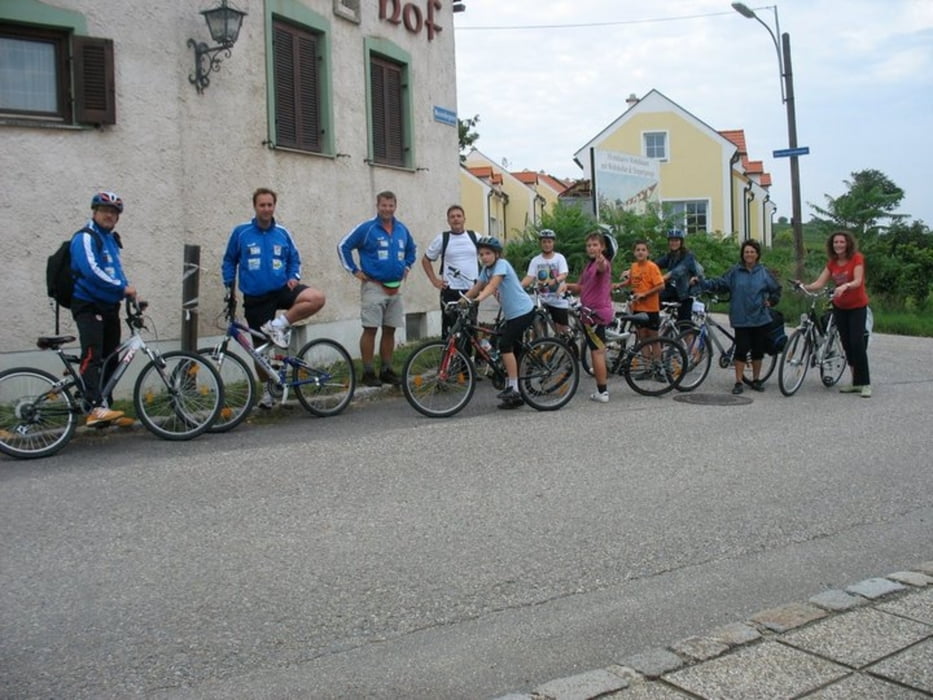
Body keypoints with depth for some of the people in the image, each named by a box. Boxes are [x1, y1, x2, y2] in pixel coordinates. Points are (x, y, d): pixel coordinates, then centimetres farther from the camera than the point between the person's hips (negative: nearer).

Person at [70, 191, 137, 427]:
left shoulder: (111, 239, 18)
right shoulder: (85, 237, -8)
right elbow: (92, 271, -22)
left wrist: (129, 292, 8)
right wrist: (122, 288, -23)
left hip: (109, 306, 8)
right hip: (88, 305, -8)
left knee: (110, 359, 8)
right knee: (92, 356, -19)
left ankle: (106, 408, 15)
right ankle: (96, 407, -28)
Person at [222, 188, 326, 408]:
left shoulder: (282, 233, 3)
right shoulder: (240, 232, -2)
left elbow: (294, 259, 14)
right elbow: (229, 261, 8)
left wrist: (294, 277, -3)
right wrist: (229, 285, 0)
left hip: (281, 290, 1)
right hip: (255, 297, -1)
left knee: (317, 298, -27)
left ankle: (279, 324, -13)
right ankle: (267, 389, 25)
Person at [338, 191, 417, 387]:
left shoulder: (402, 229, 9)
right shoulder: (366, 228, -6)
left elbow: (411, 249, 28)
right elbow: (343, 246, -3)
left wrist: (406, 267, 17)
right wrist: (354, 270, -4)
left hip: (395, 288, 5)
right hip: (374, 287, -5)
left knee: (390, 330, 8)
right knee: (370, 329, -4)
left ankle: (387, 370, 16)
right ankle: (368, 372, 1)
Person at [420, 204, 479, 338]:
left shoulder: (475, 237, 6)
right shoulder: (442, 239, 2)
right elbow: (426, 259, 11)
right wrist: (434, 280, 2)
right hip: (450, 291, -2)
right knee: (449, 330, -3)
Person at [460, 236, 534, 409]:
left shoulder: (501, 264, -16)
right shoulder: (486, 269, 10)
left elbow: (493, 285, -31)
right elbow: (477, 287, 8)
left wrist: (480, 298, -46)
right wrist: (463, 300, -6)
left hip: (522, 311, -10)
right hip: (512, 314, 10)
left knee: (505, 345, -18)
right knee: (512, 350, 12)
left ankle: (513, 388, -14)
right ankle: (515, 394, 20)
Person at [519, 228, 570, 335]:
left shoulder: (559, 258, -1)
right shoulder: (535, 260, 4)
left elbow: (564, 275, -14)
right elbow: (529, 277, -6)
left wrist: (555, 280, -37)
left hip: (558, 299, -2)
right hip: (542, 300, 2)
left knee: (563, 329, 1)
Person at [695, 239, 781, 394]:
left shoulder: (764, 272, 5)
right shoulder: (735, 271, 1)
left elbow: (776, 290, 17)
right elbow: (719, 284, -2)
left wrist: (771, 301, 4)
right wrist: (701, 283, -12)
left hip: (760, 319, 2)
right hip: (741, 319, -2)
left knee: (758, 350, 8)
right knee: (741, 350, -4)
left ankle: (756, 380, 22)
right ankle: (738, 382, 4)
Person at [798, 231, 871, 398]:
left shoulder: (857, 258, -12)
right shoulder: (832, 263, 3)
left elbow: (858, 281, -25)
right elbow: (819, 283, -7)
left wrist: (845, 286, -46)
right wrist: (804, 287, -26)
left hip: (857, 307, -5)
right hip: (839, 307, 5)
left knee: (857, 343, -12)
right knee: (846, 344, 6)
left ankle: (865, 383, -8)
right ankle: (856, 382, 14)